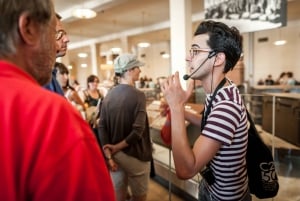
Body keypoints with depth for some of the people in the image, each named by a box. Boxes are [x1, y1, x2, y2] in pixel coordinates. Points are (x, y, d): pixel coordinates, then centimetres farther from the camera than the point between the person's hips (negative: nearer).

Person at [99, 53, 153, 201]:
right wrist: (117, 147, -11)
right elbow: (138, 130, -24)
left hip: (115, 154, 6)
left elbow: (102, 127, -5)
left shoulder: (109, 95, 0)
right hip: (135, 155, -5)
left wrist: (108, 155, -6)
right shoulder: (138, 95, -16)